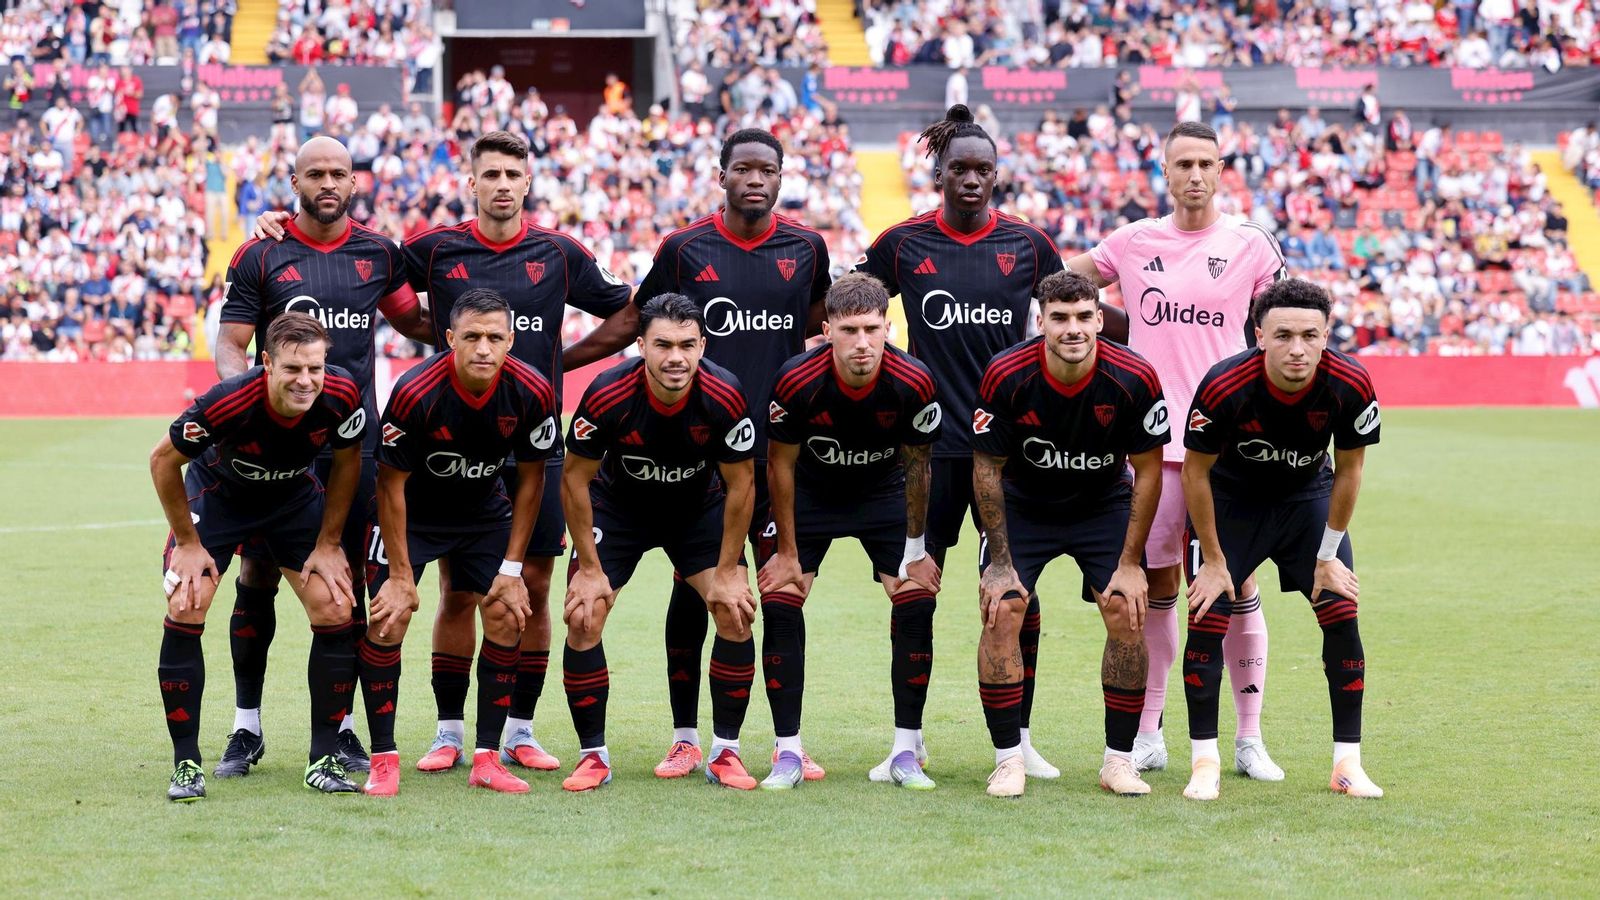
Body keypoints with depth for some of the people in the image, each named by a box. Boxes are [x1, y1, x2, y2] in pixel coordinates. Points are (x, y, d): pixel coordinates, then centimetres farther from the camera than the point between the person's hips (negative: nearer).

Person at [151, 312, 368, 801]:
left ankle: (324, 758, 3)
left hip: (296, 496, 2)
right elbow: (163, 460, -19)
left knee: (335, 611, -11)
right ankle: (186, 763, -5)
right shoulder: (228, 401, -38)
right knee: (185, 609, -18)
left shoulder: (340, 395, -30)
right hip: (217, 493, -2)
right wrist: (189, 543, -13)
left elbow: (347, 461, -7)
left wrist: (327, 544, -6)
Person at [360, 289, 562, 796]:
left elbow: (531, 479, -7)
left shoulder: (532, 393, -22)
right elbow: (391, 484, -19)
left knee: (506, 617, -8)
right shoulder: (415, 393, -30)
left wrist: (511, 568, -8)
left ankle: (487, 759, 1)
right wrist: (400, 575, -18)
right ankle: (383, 760, -4)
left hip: (483, 508, 3)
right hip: (412, 510, -3)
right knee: (388, 618, -15)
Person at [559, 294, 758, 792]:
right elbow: (575, 478, -16)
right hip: (618, 506, -1)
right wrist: (590, 569, -15)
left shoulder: (725, 397, -28)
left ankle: (725, 751, 1)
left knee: (736, 613, -14)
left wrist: (726, 573, -13)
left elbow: (740, 484, -14)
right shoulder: (607, 395, -30)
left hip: (698, 506, 1)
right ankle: (593, 755, 1)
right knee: (583, 618, -14)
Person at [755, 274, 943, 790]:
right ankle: (788, 755, -3)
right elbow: (780, 465, -14)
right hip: (811, 492, -1)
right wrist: (787, 551, -10)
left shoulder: (913, 384, -27)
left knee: (917, 604, -11)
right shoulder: (797, 381, -30)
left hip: (884, 491, 1)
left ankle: (906, 754, -1)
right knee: (779, 604, -12)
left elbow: (916, 466, -11)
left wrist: (916, 550, -5)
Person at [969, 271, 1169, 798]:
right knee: (1001, 613, -15)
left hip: (1105, 503, 1)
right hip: (1022, 504, 0)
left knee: (1127, 616, -12)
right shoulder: (1007, 377, -25)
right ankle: (1008, 759, -3)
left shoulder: (1134, 379, -24)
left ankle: (1119, 759, 1)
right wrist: (1000, 562, -13)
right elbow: (987, 468, -13)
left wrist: (1130, 562, -12)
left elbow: (1148, 470, -11)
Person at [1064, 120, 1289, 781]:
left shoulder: (1250, 243, 3)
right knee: (1155, 584, 6)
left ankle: (1249, 738, 7)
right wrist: (1125, 329, 8)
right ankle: (1148, 736, 14)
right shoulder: (1133, 242, 6)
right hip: (1153, 439, 1)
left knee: (1237, 584, -1)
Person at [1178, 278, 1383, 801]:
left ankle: (1347, 762, 3)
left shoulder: (1350, 385, -28)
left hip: (1308, 497, 2)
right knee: (1208, 618, -10)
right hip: (1231, 498, -2)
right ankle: (1205, 762, 3)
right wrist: (1213, 560, -12)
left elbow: (1348, 470, -9)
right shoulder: (1224, 386, -33)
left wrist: (1328, 555, -5)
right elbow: (1195, 471, -17)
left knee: (1341, 615, -7)